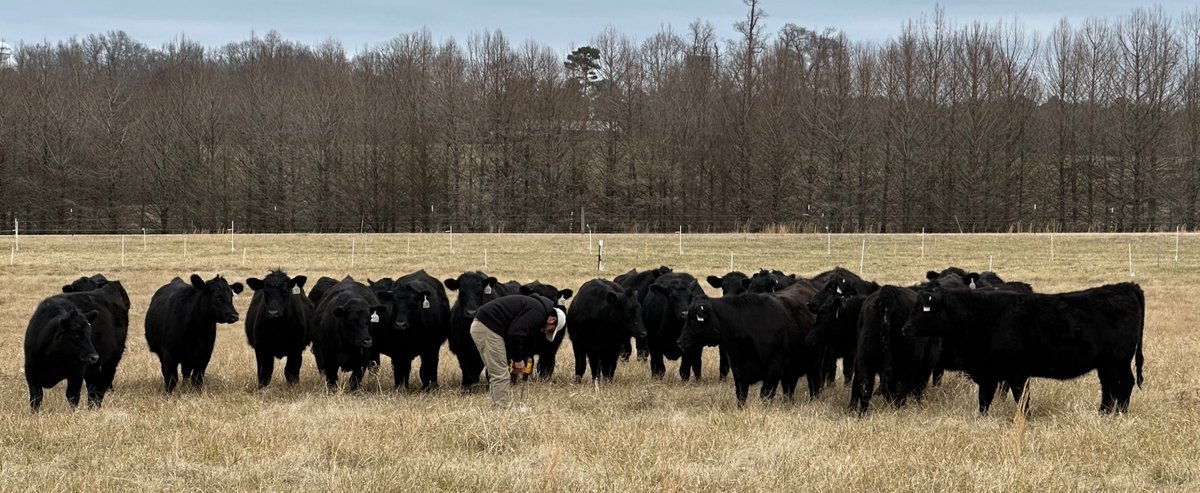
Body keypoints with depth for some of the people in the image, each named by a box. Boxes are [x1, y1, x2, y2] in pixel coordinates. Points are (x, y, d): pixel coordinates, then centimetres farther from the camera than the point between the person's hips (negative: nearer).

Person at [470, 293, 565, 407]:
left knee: (497, 374, 15)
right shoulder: (538, 311, -9)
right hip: (488, 328, -10)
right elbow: (515, 333, -19)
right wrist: (518, 359, -9)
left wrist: (513, 359, 15)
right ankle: (502, 407, -5)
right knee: (500, 375, -7)